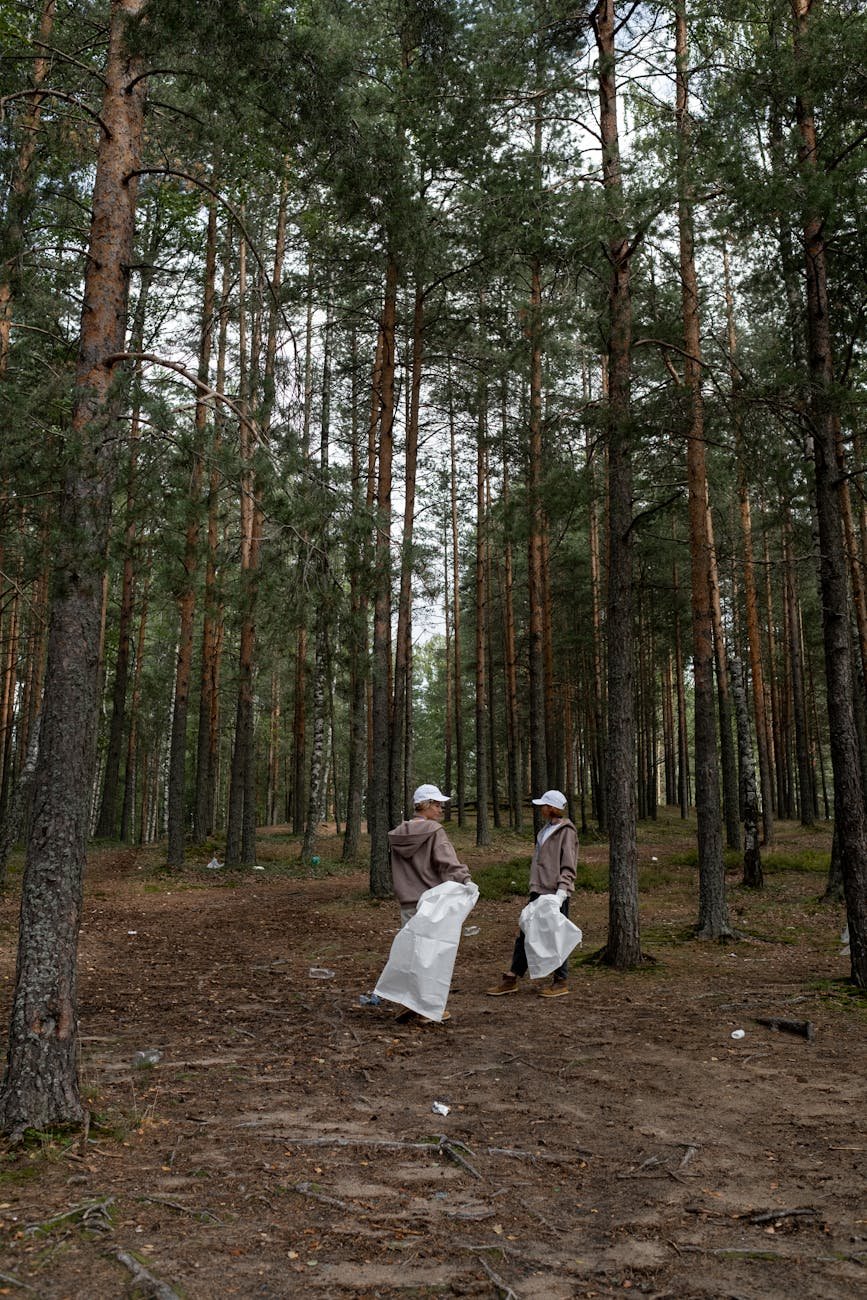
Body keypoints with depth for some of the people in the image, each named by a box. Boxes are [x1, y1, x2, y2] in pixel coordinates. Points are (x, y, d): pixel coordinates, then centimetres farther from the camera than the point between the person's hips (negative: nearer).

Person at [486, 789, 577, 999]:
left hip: (555, 893, -8)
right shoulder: (546, 830, 16)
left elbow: (568, 867, -14)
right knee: (525, 934, 9)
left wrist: (561, 892, -23)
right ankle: (511, 979, 15)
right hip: (539, 891, 9)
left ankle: (561, 981, 16)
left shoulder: (566, 831, -10)